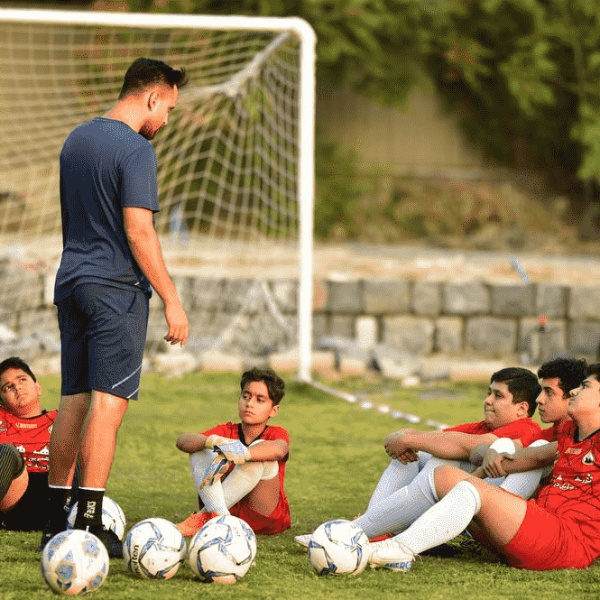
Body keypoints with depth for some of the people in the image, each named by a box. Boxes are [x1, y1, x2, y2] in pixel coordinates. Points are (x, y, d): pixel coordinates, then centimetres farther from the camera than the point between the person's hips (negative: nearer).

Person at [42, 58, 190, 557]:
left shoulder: (76, 139, 15)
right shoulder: (135, 150, -13)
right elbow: (138, 232, -18)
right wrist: (172, 300, -15)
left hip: (72, 284, 8)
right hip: (117, 290, -8)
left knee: (74, 401, 11)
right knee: (109, 402, -8)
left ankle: (57, 522, 12)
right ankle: (89, 525, -12)